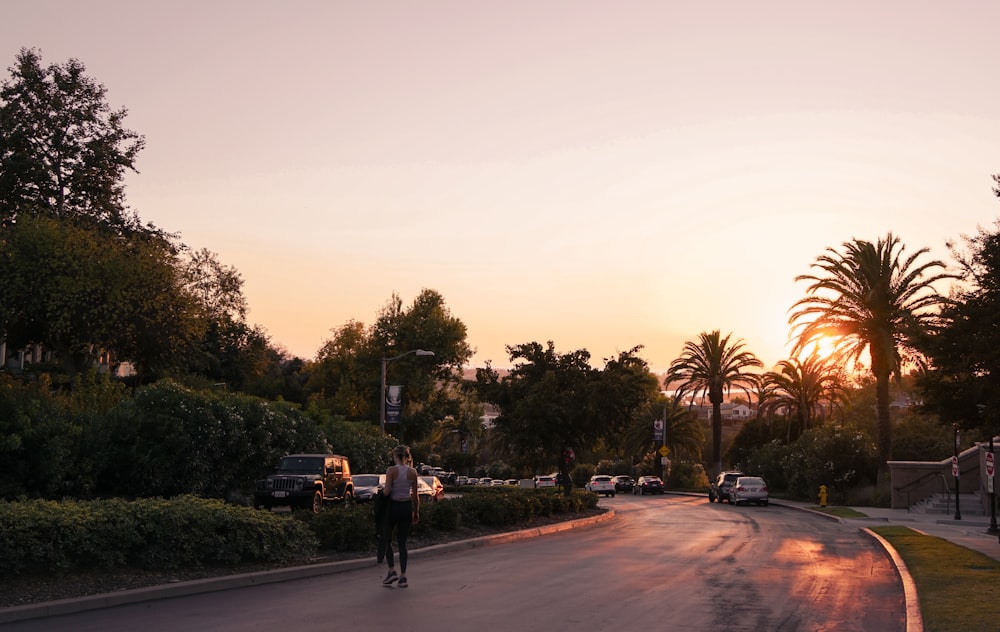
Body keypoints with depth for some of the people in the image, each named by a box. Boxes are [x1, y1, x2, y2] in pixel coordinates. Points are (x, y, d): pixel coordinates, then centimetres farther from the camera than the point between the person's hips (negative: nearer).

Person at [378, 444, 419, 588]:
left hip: (393, 506, -3)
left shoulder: (391, 470, -11)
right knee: (402, 542, 10)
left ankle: (392, 571, 1)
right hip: (407, 507, 4)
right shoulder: (413, 472, 1)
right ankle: (403, 576, 6)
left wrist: (382, 490, 5)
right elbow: (415, 495, 5)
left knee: (386, 539, 14)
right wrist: (416, 513, 14)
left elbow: (387, 491, -18)